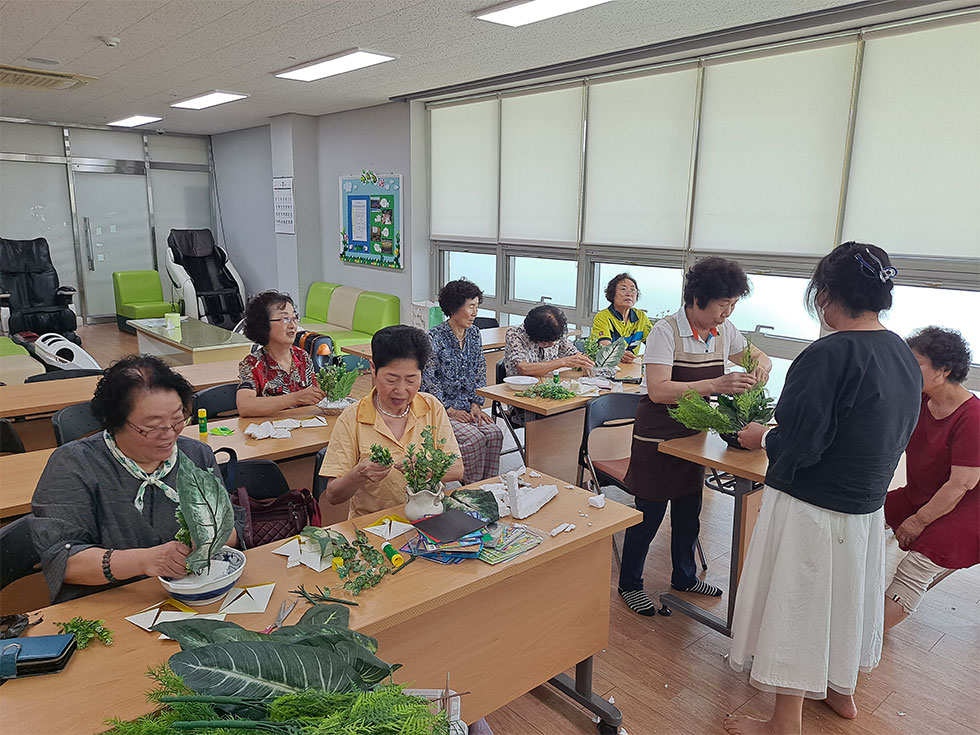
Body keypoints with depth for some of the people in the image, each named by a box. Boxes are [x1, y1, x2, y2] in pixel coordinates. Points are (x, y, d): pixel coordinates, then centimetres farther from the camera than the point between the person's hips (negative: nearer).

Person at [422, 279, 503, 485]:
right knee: (474, 438, -26)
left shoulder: (474, 333, 8)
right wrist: (450, 410, -13)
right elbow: (429, 378, -12)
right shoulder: (435, 337, -12)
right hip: (440, 407, -5)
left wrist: (476, 404, 0)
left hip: (467, 406, 6)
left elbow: (480, 371, 12)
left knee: (494, 433, -19)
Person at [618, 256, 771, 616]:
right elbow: (658, 391, -30)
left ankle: (684, 576, 40)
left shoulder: (724, 331, 0)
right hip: (658, 438, -7)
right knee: (649, 515, 5)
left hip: (693, 435, 7)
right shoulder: (666, 331, -21)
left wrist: (761, 364, -8)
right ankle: (629, 583, 24)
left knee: (689, 510, 18)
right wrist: (716, 385, -36)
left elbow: (755, 356, 17)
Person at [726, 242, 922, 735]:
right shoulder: (904, 354, 2)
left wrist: (760, 438, -6)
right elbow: (890, 433, 11)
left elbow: (798, 445, -27)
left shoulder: (830, 355, -25)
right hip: (867, 505, 8)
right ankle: (841, 689, 47)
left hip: (811, 509, -8)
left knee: (795, 605, 7)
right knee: (846, 594, 25)